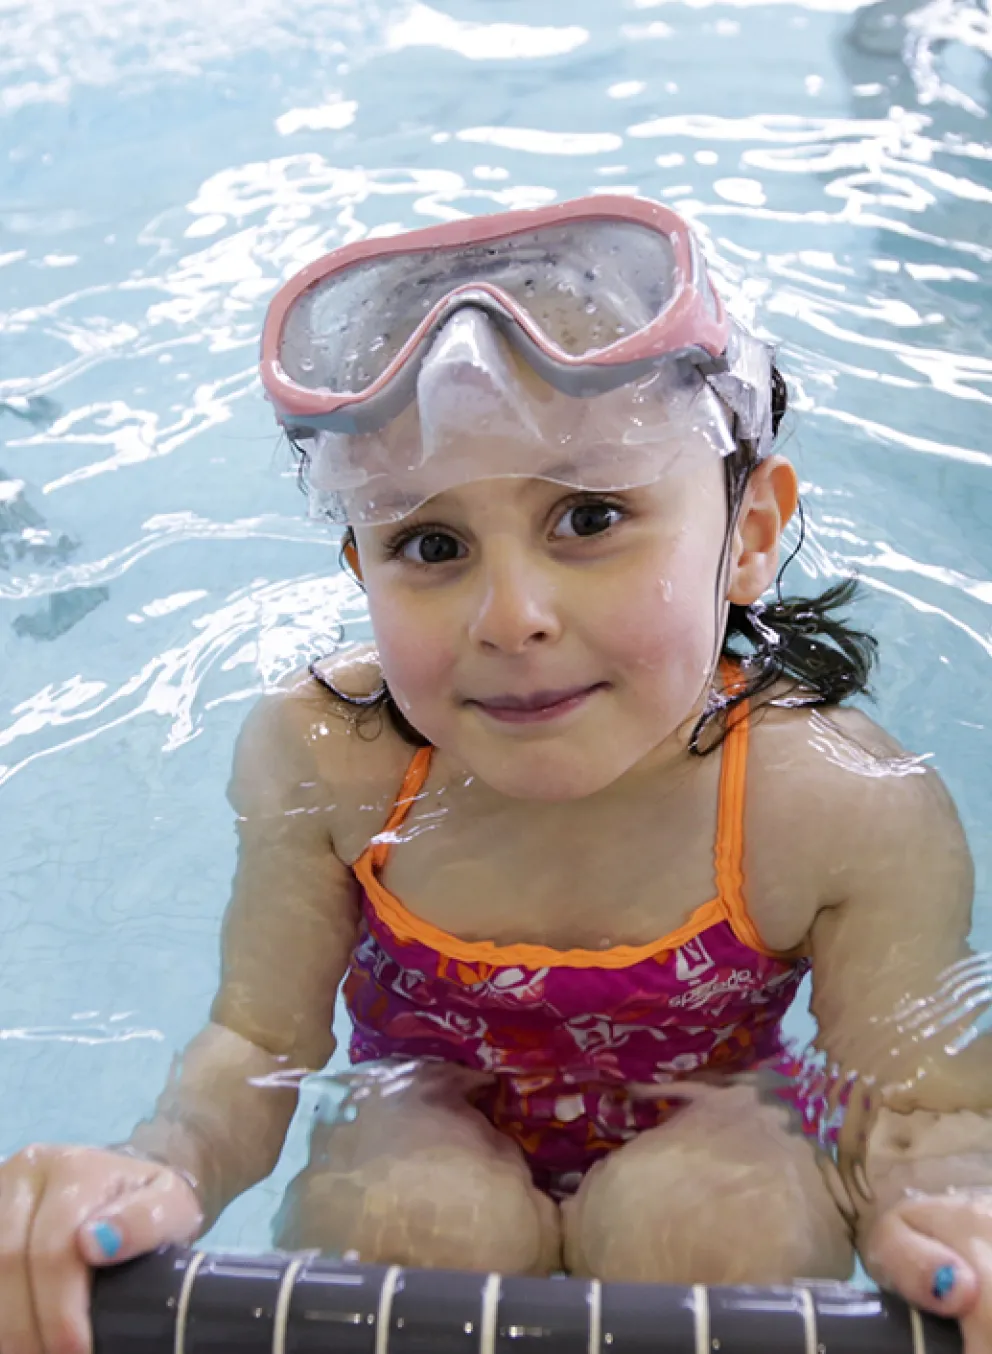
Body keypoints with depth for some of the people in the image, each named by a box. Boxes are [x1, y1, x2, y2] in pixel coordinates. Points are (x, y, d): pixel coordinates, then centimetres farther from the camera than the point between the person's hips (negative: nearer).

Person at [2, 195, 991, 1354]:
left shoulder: (858, 811, -28)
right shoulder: (320, 758, -24)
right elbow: (255, 1046, -14)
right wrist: (156, 1173, -37)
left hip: (710, 1152, 0)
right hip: (437, 1127, 1)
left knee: (695, 1216, -33)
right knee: (407, 1214, -31)